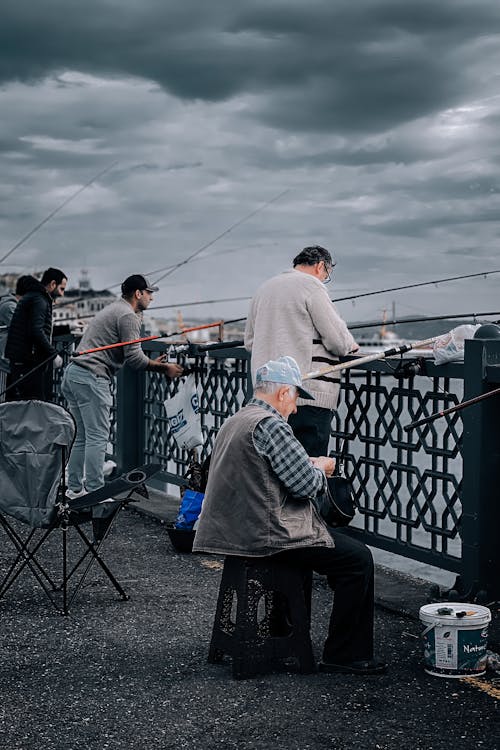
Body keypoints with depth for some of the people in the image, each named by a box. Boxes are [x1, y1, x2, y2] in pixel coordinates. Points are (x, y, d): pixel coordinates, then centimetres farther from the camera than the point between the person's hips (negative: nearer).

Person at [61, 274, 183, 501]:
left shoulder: (113, 309, 25)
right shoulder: (128, 316, -7)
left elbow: (126, 354, 24)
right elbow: (134, 358, -12)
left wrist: (153, 363, 21)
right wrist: (163, 368, -1)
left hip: (73, 374, 10)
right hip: (91, 379, -10)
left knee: (82, 436, 14)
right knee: (97, 437, -7)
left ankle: (75, 489, 18)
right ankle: (94, 493, -7)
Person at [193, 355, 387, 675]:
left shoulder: (234, 421, 15)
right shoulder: (270, 424, -17)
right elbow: (305, 483, -18)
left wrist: (310, 465, 17)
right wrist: (321, 468, 3)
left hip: (236, 528, 11)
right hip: (266, 536, -11)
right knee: (359, 559, -5)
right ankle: (345, 655, 0)